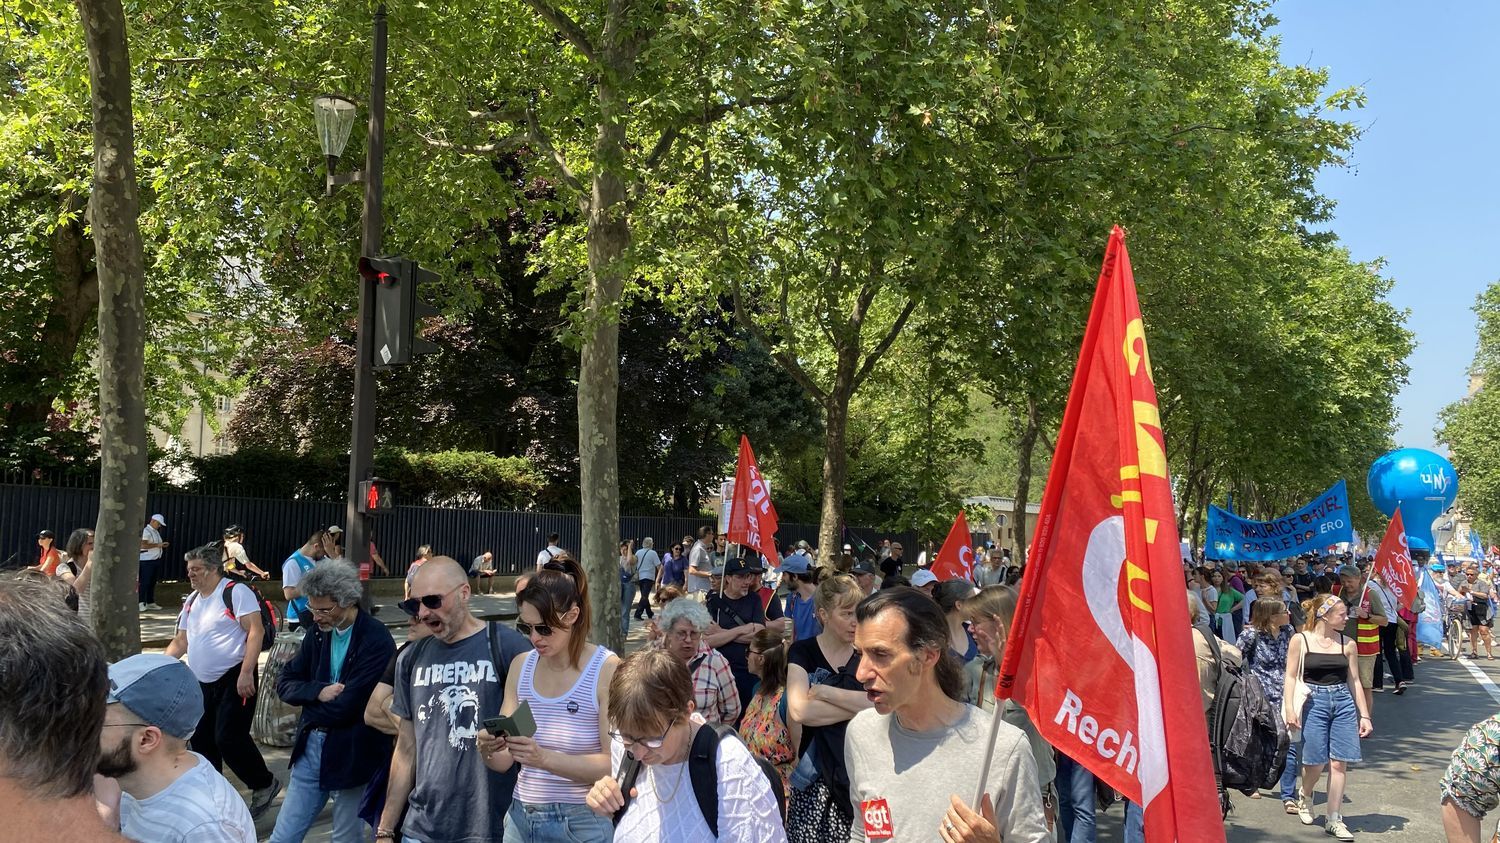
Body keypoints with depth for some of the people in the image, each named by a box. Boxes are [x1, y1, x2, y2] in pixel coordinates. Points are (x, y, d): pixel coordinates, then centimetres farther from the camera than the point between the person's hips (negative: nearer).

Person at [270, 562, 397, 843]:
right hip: (311, 747, 6)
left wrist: (309, 706, -4)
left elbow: (347, 706, -22)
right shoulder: (319, 632, 4)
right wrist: (319, 691, -15)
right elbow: (284, 683, 4)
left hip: (352, 753, -6)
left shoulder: (376, 641, -19)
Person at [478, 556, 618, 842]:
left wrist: (545, 758, -29)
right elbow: (504, 761, 4)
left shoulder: (608, 669, -15)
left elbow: (615, 763, -18)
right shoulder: (521, 665, 1)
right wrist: (489, 750, -18)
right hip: (521, 817, 5)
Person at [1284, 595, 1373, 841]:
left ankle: (1334, 819, 9)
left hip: (1343, 703, 3)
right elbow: (1291, 676, -3)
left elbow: (1354, 681, 11)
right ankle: (1304, 794, 31)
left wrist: (1364, 715, 9)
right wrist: (1290, 709, -13)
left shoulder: (1347, 644, 6)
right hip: (1313, 702, -3)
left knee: (1339, 763, 0)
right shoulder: (1300, 640, -3)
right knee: (1316, 761, -2)